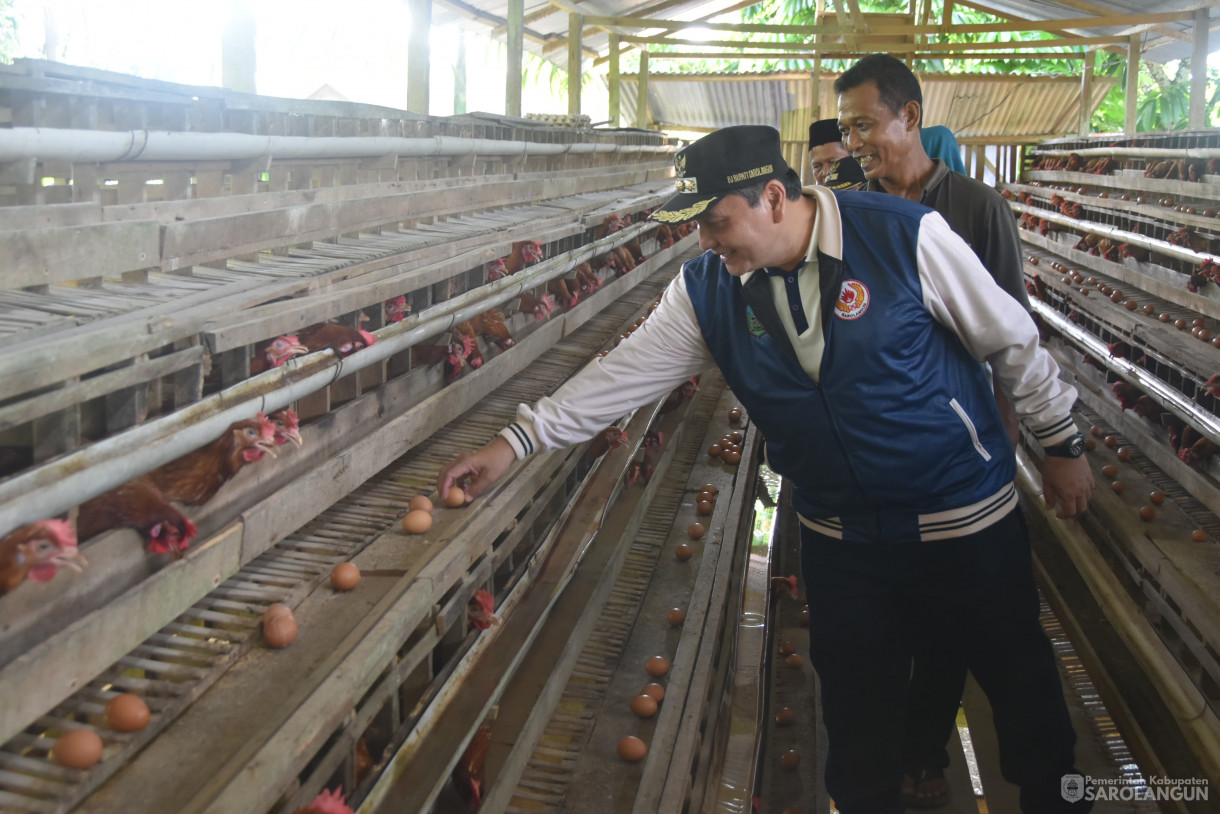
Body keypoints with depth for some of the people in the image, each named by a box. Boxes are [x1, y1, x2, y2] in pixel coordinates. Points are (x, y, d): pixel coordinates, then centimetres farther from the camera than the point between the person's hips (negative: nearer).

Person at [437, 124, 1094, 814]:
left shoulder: (904, 235, -18)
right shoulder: (708, 289, -7)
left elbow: (1011, 341, -7)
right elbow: (626, 372, -4)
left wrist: (1063, 445, 1)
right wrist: (515, 443, -8)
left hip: (969, 522, -2)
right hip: (840, 540, 3)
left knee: (1020, 679, 15)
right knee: (858, 709, 15)